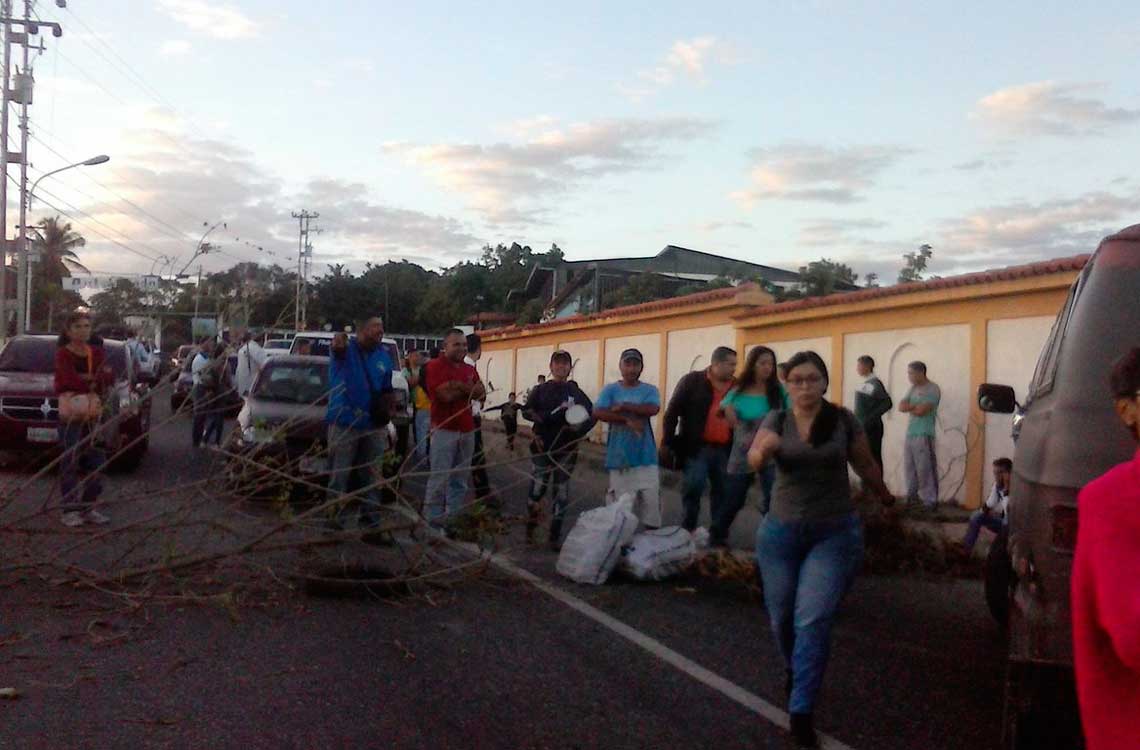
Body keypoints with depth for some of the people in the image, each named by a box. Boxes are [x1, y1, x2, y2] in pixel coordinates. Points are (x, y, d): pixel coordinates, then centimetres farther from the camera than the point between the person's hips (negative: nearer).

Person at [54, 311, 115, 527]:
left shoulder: (96, 352, 10)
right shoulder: (63, 353, -4)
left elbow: (109, 378, -2)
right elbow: (70, 379, -19)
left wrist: (86, 379, -17)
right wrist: (95, 383, -8)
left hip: (92, 411, 5)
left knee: (94, 461, 7)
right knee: (70, 461, -6)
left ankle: (87, 507, 17)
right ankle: (68, 510, -1)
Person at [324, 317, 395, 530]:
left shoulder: (383, 357, 9)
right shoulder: (346, 349, -8)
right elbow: (337, 348, -34)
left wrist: (388, 410, 3)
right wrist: (338, 342, -57)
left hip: (375, 424, 5)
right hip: (345, 422, -5)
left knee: (373, 474, 11)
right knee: (339, 473, -2)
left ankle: (370, 516, 21)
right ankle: (335, 516, 4)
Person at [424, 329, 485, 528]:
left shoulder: (470, 369, 17)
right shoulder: (435, 366, -5)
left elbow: (482, 394, 5)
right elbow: (446, 395, -17)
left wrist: (460, 386, -11)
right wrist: (469, 389, -1)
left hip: (467, 430, 7)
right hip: (444, 429, -7)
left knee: (460, 479, 9)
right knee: (439, 478, -7)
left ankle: (455, 518, 15)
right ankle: (433, 520, -2)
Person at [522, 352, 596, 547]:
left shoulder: (576, 392, 6)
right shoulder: (540, 390, 5)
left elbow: (592, 415, 3)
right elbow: (528, 412, -6)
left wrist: (580, 429, -17)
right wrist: (554, 414, -19)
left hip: (567, 450, 1)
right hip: (542, 448, -1)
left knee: (561, 494, 3)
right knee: (537, 488, -2)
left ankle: (555, 537, 10)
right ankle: (530, 529, 14)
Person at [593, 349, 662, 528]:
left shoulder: (650, 390, 5)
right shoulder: (610, 390, 4)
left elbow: (653, 409, -15)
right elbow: (598, 413, -11)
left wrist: (623, 407, -11)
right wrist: (628, 420, -16)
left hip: (645, 457, 0)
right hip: (620, 456, 0)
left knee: (651, 499, 0)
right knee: (620, 504, 3)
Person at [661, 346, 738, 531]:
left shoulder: (736, 387, 8)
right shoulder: (692, 381, -2)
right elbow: (672, 413, -2)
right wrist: (667, 443, -8)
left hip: (724, 450, 4)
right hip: (697, 447, -4)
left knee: (722, 492, 8)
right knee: (694, 487, -8)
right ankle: (688, 529, 7)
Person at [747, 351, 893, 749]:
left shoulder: (844, 421, -6)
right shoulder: (776, 420, -4)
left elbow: (866, 466, 10)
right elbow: (754, 460, -20)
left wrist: (886, 498, 25)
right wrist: (763, 448, -43)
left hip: (835, 533, -2)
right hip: (781, 531, 2)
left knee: (812, 620, -11)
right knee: (782, 618, 14)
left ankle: (801, 713, -3)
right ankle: (795, 671, 46)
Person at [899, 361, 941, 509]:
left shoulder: (933, 389, -9)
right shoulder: (913, 388, 16)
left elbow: (921, 411, -17)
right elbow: (901, 407, 7)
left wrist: (909, 407, 1)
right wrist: (915, 406, -10)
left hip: (924, 435, -8)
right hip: (910, 433, 8)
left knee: (925, 469, -8)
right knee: (910, 467, 12)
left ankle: (930, 500, -6)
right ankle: (911, 496, 21)